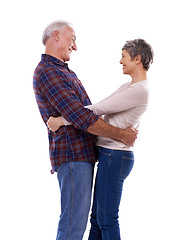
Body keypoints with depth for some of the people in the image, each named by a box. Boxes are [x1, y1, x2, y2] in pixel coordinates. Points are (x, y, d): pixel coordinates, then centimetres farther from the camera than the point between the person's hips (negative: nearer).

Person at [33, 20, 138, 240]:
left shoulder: (65, 72, 19)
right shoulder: (47, 72, -15)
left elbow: (86, 110, 24)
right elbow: (81, 118, -22)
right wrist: (121, 135, -13)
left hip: (82, 154, 10)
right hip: (73, 156, -10)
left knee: (78, 217, 15)